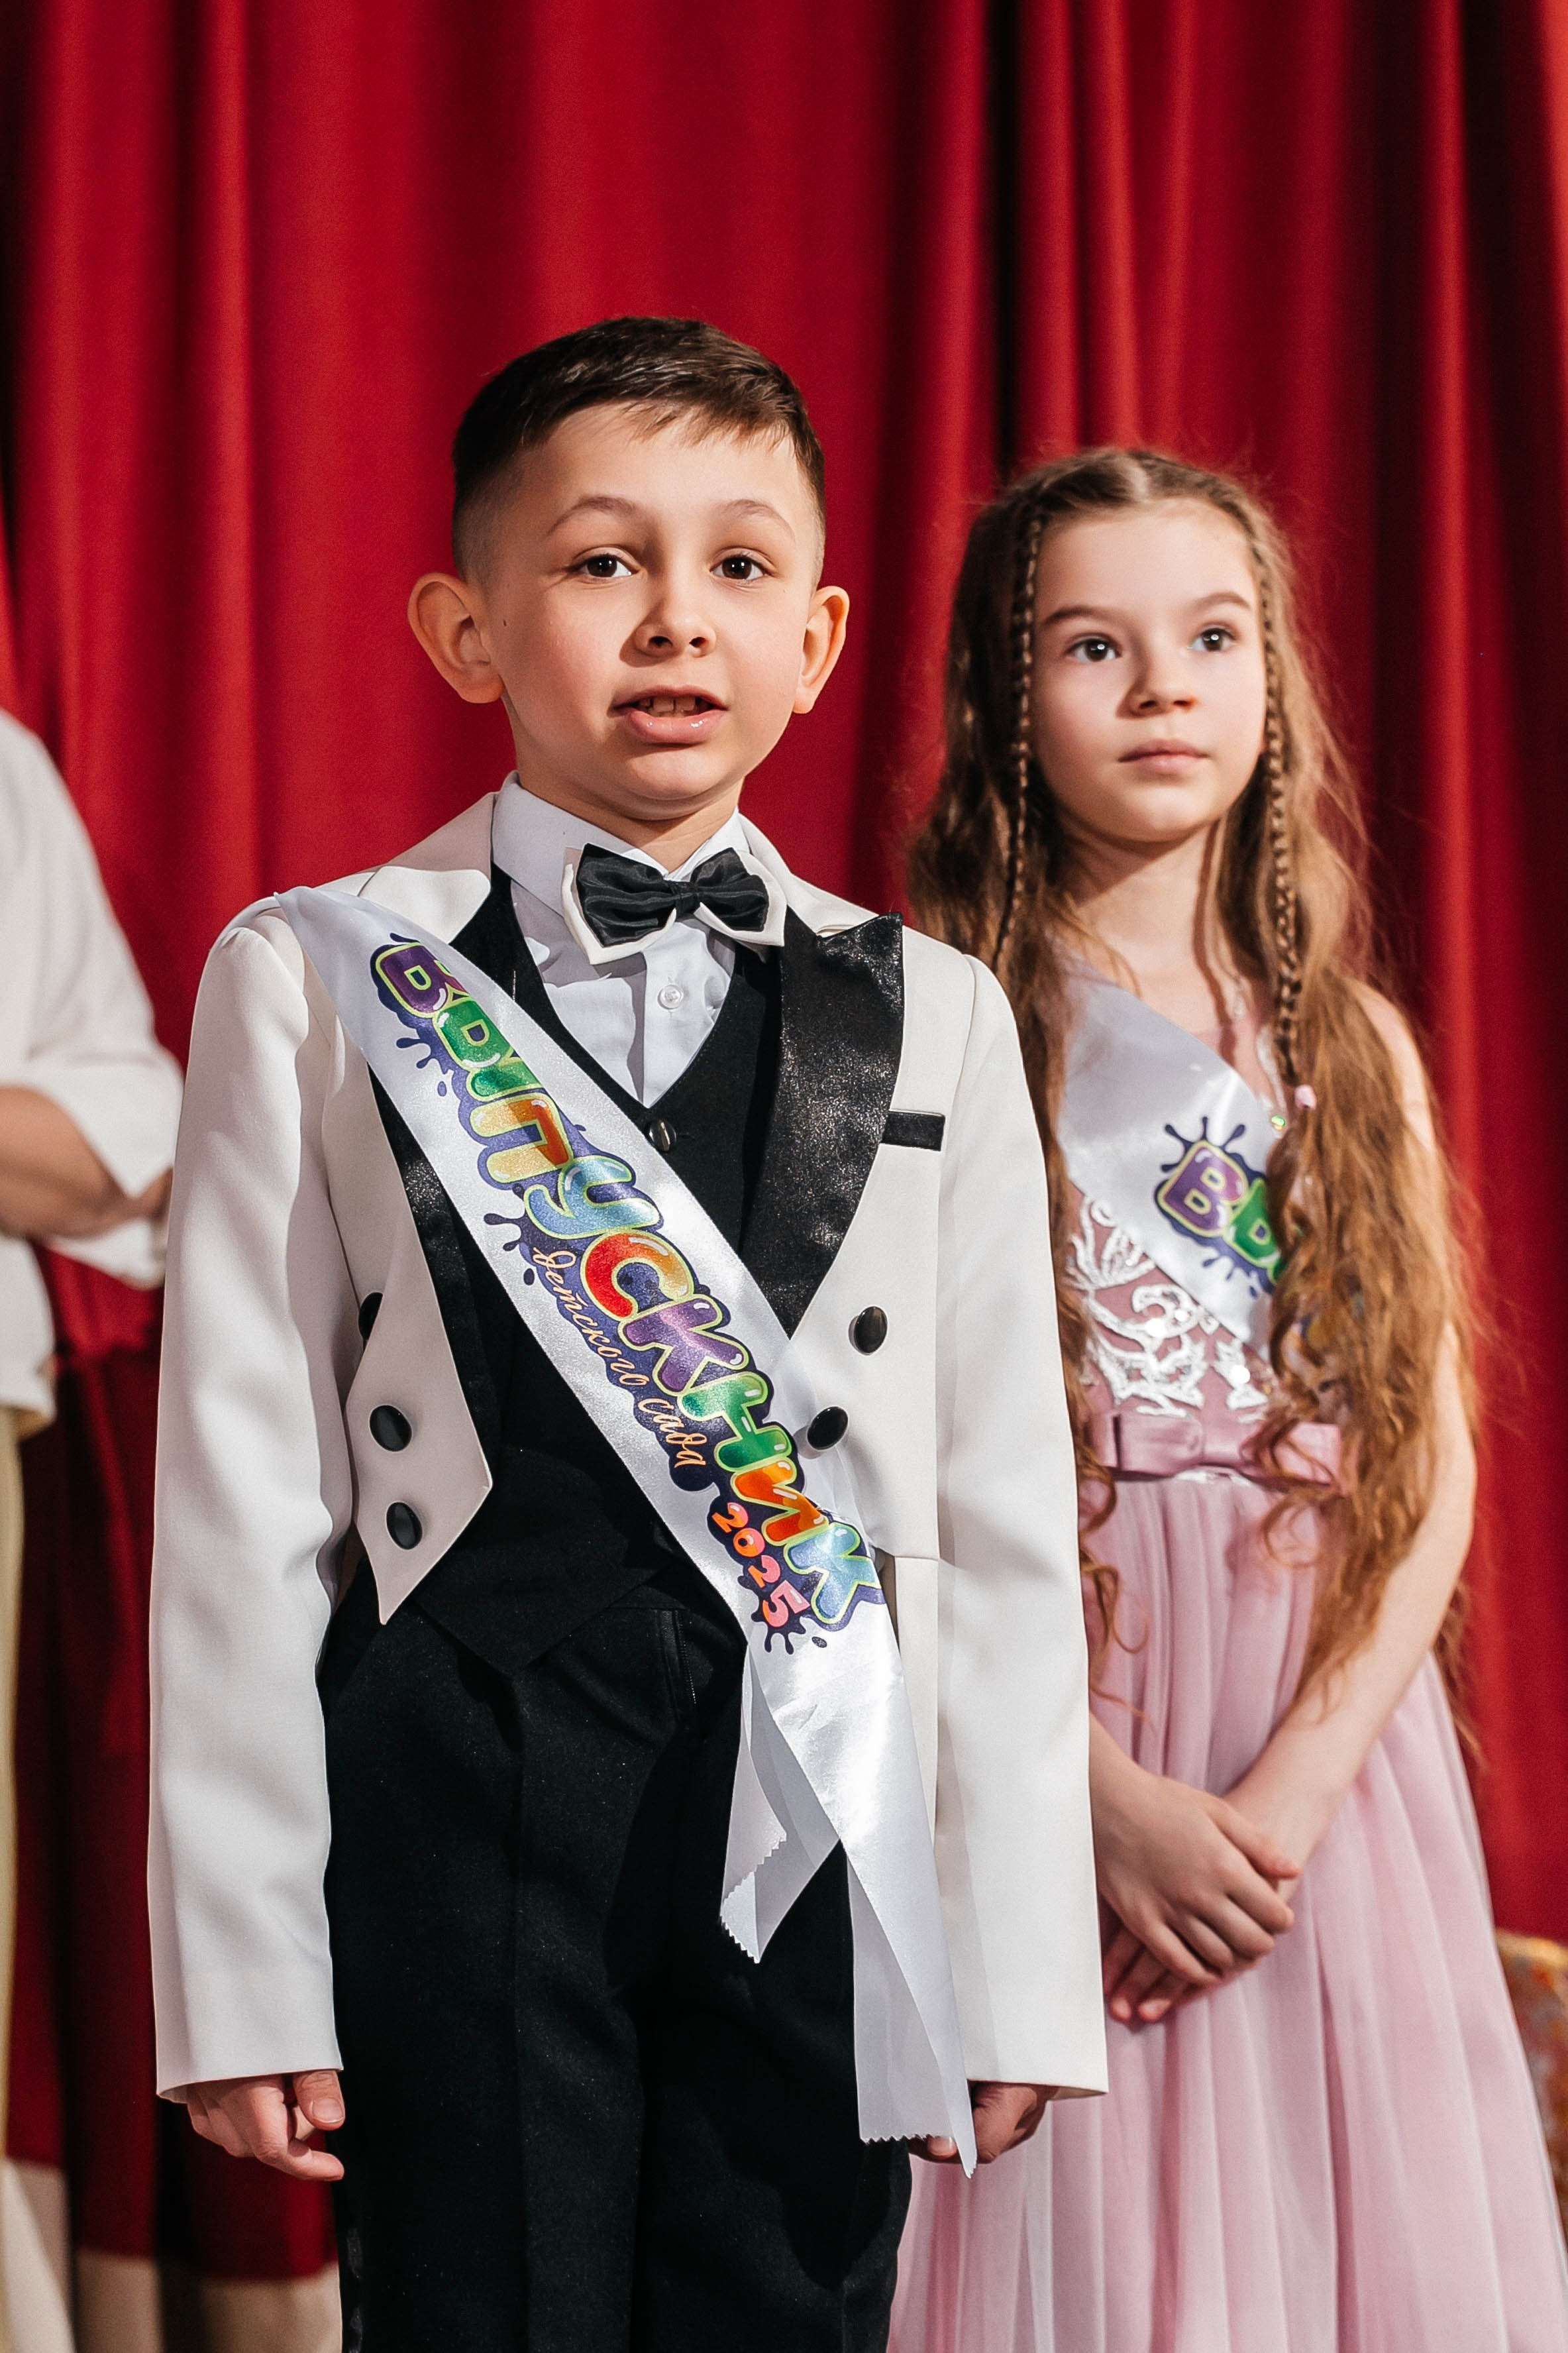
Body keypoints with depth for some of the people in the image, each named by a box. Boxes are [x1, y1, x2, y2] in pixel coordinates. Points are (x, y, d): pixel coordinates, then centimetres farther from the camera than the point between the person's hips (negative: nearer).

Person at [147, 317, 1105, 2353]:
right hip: (462, 1798, -2)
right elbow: (240, 1498, 1)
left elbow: (1003, 1515, 8)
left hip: (825, 1825, 2)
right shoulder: (314, 986, 4)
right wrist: (241, 1964, -4)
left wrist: (1018, 1964, 3)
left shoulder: (931, 1019, 10)